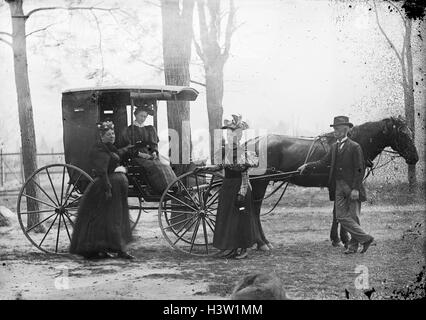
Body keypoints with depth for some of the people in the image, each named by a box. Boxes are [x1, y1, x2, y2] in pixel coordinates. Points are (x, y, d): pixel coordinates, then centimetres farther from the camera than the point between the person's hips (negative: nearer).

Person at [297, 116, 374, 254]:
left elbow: (360, 170, -10)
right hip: (338, 186, 6)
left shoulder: (355, 147, -8)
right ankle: (365, 238, 6)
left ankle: (353, 244, 9)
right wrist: (308, 165, -3)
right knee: (341, 216, 1)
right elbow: (323, 162, 9)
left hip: (352, 186, -6)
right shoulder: (334, 147, 13)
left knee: (353, 216, 0)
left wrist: (355, 188, -16)